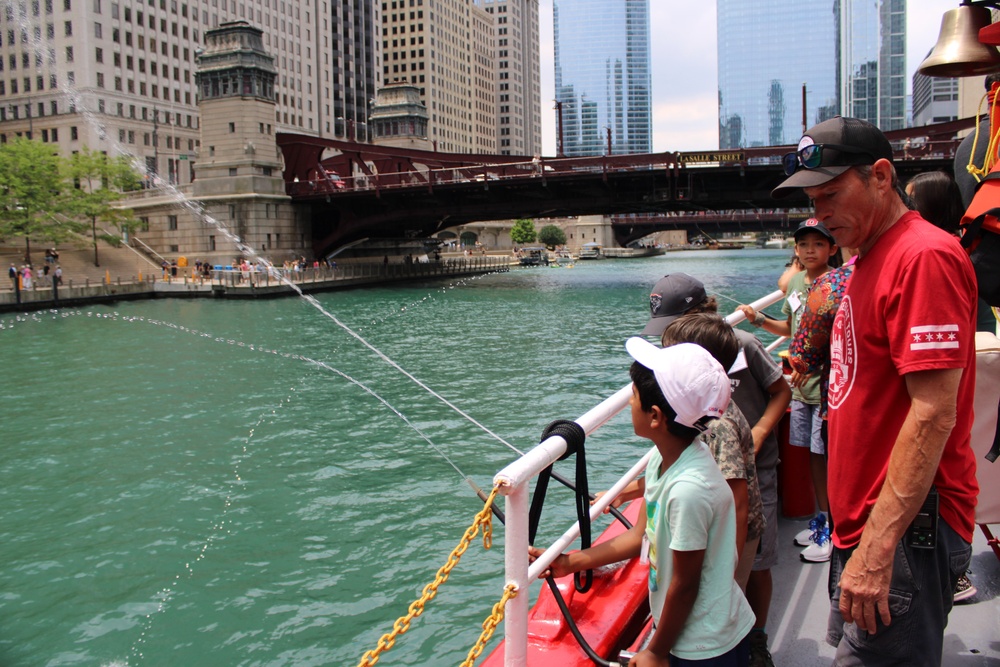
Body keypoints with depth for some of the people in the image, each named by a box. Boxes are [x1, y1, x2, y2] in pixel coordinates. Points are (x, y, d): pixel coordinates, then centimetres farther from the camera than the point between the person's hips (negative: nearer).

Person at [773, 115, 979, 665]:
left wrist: (877, 549, -24)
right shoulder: (869, 259, 13)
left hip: (907, 528, -10)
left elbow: (935, 414, -23)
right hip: (866, 522, 10)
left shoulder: (924, 256, -17)